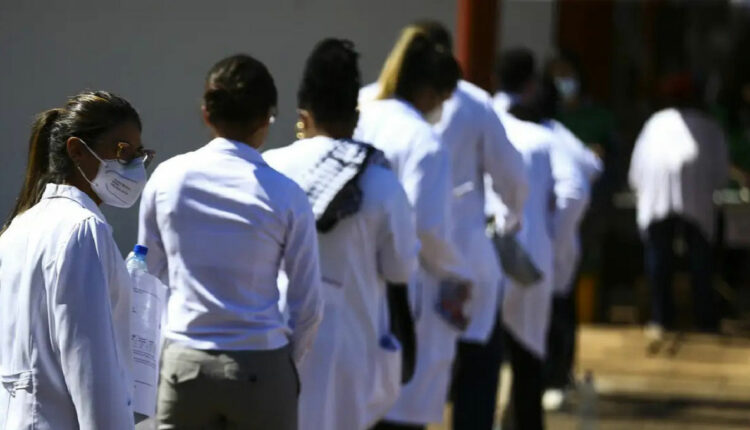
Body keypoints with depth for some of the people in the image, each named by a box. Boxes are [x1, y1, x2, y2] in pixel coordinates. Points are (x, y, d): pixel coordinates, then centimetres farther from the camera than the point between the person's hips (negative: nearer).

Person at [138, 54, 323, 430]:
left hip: (184, 366, 2)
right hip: (261, 368, -2)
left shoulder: (167, 179, 0)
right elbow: (307, 303, -1)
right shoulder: (285, 196, -5)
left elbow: (150, 274, 9)